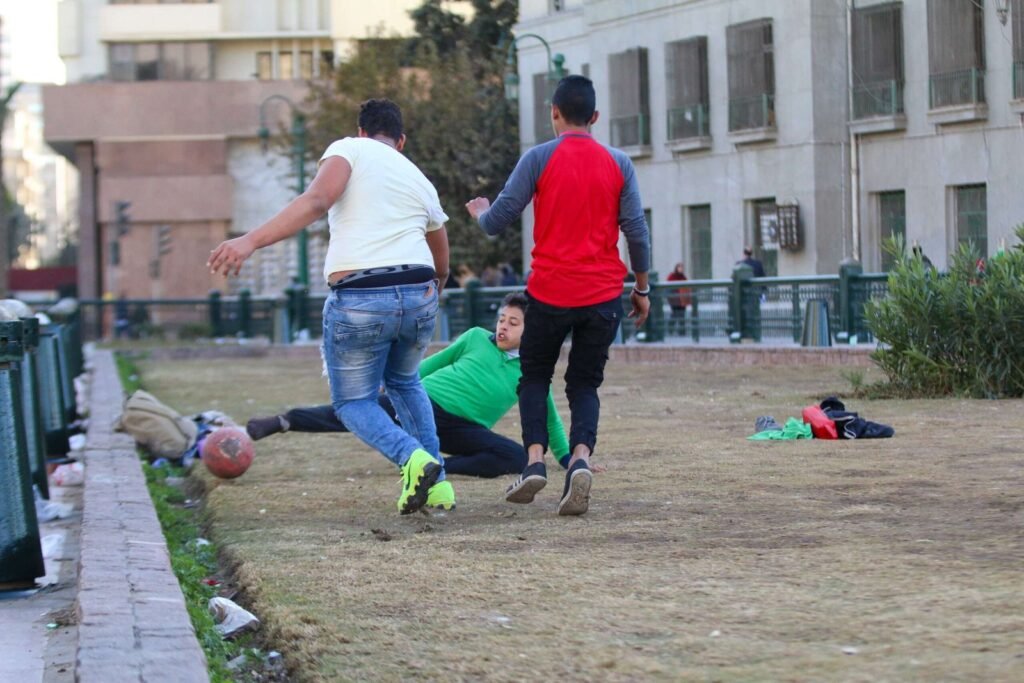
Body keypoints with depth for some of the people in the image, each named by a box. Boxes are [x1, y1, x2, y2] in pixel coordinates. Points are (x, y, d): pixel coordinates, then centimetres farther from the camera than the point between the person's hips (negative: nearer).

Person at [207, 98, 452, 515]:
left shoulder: (349, 149, 6)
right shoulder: (421, 182, 22)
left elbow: (316, 201, -14)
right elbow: (442, 267, 33)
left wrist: (251, 241, -20)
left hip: (359, 299, -5)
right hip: (419, 295, 5)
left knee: (353, 401, 13)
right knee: (404, 383, 31)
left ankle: (412, 457, -14)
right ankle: (437, 484, 20)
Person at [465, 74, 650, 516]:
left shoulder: (539, 159, -4)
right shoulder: (618, 164, 3)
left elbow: (496, 222, -2)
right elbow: (636, 231, 2)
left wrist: (480, 213, 22)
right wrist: (642, 288, 14)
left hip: (550, 293, -2)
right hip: (604, 294, 2)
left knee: (534, 376, 17)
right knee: (585, 384, 11)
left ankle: (534, 460, -3)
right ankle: (580, 458, -16)